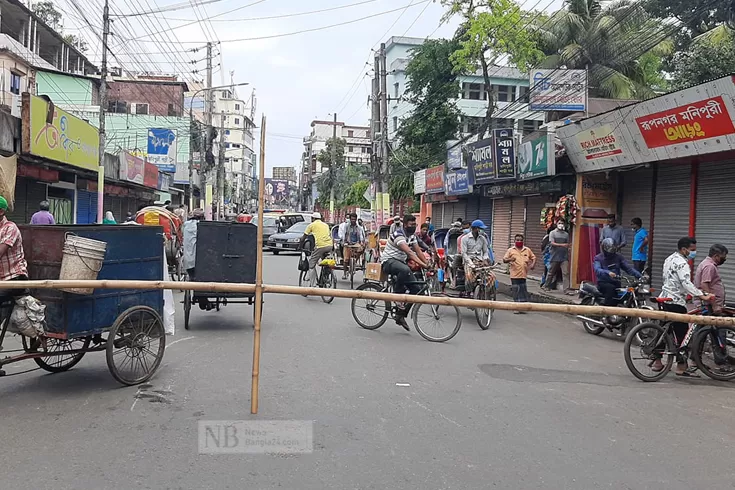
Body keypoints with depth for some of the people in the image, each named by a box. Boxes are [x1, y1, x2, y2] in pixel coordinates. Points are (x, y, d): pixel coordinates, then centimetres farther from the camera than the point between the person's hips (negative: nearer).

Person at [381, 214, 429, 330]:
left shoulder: (412, 235, 9)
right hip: (388, 261, -9)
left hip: (400, 262, 9)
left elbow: (418, 251, 9)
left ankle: (401, 316, 5)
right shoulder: (398, 234, -20)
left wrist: (427, 264, -5)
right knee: (405, 270, -43)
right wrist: (423, 265, -39)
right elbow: (409, 252, -31)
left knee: (416, 289, -4)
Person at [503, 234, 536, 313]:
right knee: (516, 291, 1)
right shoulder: (510, 250, 5)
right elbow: (504, 260, 2)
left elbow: (533, 258, 21)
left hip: (523, 274, 1)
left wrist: (533, 265, 2)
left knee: (523, 291, 3)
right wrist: (509, 259, -19)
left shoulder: (527, 250, 11)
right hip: (514, 274, -1)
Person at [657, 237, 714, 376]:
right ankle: (681, 366, -1)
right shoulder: (681, 262, -15)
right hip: (676, 302, -10)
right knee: (682, 334, -4)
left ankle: (657, 362, 19)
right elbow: (686, 283, -29)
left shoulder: (670, 259, 16)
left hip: (665, 298, 10)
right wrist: (702, 296, -37)